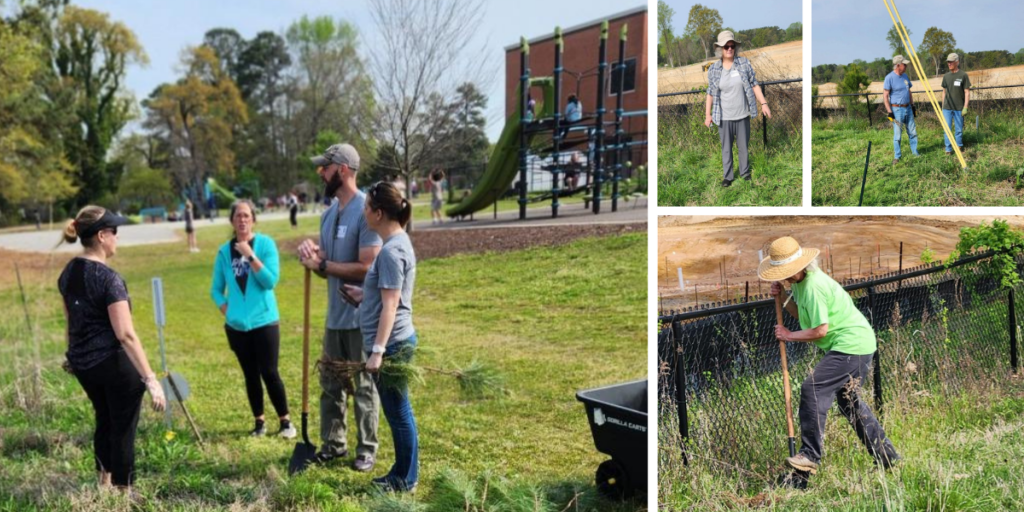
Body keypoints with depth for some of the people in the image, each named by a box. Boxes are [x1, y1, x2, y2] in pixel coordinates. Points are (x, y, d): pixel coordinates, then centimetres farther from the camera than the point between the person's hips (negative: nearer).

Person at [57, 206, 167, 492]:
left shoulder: (67, 274, 4)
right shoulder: (108, 279, -21)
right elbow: (125, 334, -26)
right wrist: (150, 379, -26)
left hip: (81, 363, 8)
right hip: (114, 363, -8)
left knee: (104, 420, 26)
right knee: (123, 428, 7)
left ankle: (104, 484, 39)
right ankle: (123, 493, 18)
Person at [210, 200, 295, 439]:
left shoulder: (265, 244, -6)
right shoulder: (225, 251, 3)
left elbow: (271, 281, -16)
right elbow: (216, 289, 10)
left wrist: (250, 255, -21)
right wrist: (226, 310, -4)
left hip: (264, 322, -3)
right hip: (236, 325, 3)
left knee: (269, 373, -1)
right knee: (250, 375, 11)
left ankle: (285, 421, 13)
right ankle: (259, 422, 23)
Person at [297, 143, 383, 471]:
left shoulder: (366, 210, -17)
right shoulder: (329, 213, 10)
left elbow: (366, 268, -23)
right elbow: (327, 269, 13)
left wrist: (321, 263, -16)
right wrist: (311, 252, -8)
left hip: (361, 317, -8)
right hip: (335, 315, 8)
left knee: (364, 386, 5)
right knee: (331, 383, 17)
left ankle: (367, 448, 19)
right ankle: (333, 443, 30)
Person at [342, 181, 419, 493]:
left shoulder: (391, 251, -20)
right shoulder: (399, 242, 11)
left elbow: (390, 306, -22)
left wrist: (377, 351, -22)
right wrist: (367, 294, 19)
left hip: (391, 344, -10)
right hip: (396, 341, 10)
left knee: (398, 412, 2)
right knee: (397, 411, 17)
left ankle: (405, 480, 14)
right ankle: (401, 473, 29)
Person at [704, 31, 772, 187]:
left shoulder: (744, 63, -4)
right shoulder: (713, 69, -4)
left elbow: (754, 85, 0)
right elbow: (711, 93, 3)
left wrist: (764, 104, -7)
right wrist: (707, 114, 0)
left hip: (742, 115, 1)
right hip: (724, 117, 0)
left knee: (743, 147, 13)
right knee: (726, 148, 9)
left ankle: (745, 172, 30)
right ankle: (728, 176, 22)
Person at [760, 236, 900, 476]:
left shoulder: (813, 286, -22)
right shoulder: (801, 281, 9)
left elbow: (820, 330, -21)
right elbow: (801, 314, 17)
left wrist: (789, 335, -9)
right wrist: (781, 297, 4)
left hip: (851, 345, -11)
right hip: (858, 344, 11)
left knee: (812, 389, -18)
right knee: (849, 400, 18)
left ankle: (810, 456, -19)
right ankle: (886, 456, 27)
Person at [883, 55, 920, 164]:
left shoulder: (905, 76, 11)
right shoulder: (889, 78, -11)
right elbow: (885, 96, -12)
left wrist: (912, 106, 17)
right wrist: (889, 112, -16)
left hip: (908, 108, 7)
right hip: (897, 109, -7)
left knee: (912, 132, 9)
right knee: (897, 135, -2)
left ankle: (915, 153, 19)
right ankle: (896, 157, 7)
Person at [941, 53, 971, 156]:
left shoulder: (963, 76, -4)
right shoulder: (946, 76, 8)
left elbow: (967, 92, -4)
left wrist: (965, 107, -11)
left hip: (959, 108, -3)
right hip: (947, 108, 3)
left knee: (959, 129, 6)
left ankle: (959, 147, 23)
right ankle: (948, 149, 5)